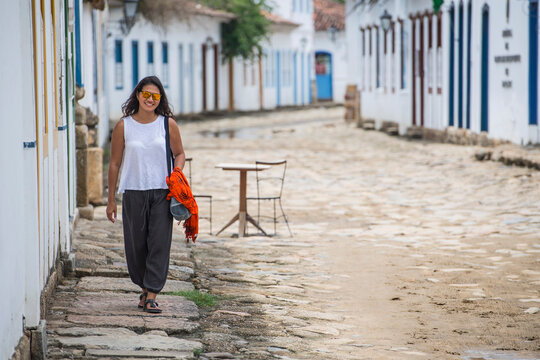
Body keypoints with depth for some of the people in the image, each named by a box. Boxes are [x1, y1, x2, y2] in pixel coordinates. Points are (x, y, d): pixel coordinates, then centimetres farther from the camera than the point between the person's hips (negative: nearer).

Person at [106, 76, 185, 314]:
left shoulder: (168, 124, 3)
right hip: (133, 193, 0)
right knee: (136, 245, 4)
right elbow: (114, 164, 6)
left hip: (162, 192, 0)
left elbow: (179, 153, 16)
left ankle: (151, 296, -4)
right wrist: (111, 200, 5)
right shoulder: (124, 126, 1)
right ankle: (144, 288, 25)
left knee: (159, 243, -6)